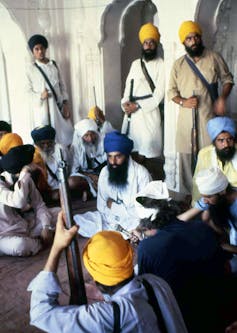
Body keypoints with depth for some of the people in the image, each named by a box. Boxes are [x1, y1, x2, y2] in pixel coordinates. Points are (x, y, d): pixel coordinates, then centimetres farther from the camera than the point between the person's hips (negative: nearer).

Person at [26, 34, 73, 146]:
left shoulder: (53, 65, 7)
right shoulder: (31, 68, -2)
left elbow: (62, 85, 9)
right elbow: (28, 90, 0)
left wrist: (65, 103, 1)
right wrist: (40, 96, -19)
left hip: (57, 105, 3)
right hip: (42, 107, -3)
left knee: (64, 134, 4)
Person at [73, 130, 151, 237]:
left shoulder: (141, 173, -14)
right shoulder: (104, 172, -1)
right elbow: (102, 206, 0)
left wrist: (113, 205, -10)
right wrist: (124, 209, -17)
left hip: (134, 221, -4)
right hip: (110, 217, 5)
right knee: (76, 220, -12)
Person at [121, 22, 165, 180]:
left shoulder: (161, 65, -1)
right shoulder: (135, 64, 18)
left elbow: (159, 94, -8)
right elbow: (128, 85, 16)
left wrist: (138, 106, -12)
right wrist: (125, 102, -4)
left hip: (149, 110, -5)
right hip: (131, 111, 5)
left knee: (150, 150, -8)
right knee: (132, 150, 6)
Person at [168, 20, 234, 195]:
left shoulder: (214, 58, 5)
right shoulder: (178, 64, 7)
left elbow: (228, 79, 12)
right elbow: (171, 91, 10)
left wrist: (222, 98, -6)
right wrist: (182, 101, -10)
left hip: (209, 116, -1)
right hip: (187, 117, 1)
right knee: (187, 157, 4)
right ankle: (188, 194, 16)